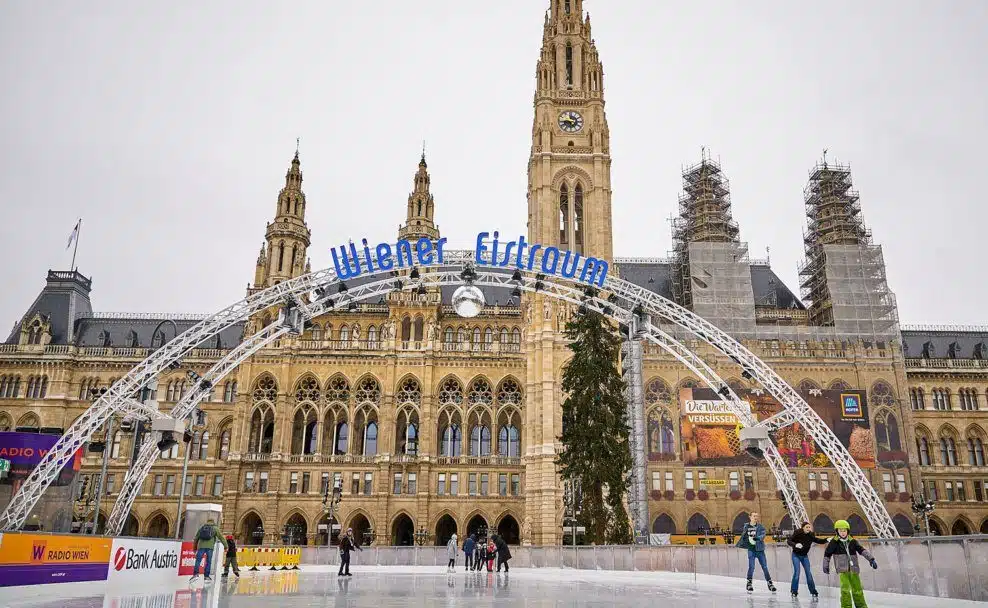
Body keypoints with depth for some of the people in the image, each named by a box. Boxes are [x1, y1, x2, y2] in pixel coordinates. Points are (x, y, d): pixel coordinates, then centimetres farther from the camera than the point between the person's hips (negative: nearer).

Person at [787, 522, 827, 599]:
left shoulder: (810, 535, -10)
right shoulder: (797, 533, -20)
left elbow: (819, 541, -2)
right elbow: (788, 541, -22)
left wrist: (826, 540, -20)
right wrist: (795, 545, -41)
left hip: (805, 556, 3)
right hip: (796, 555, -3)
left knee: (808, 573, 2)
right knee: (797, 571, -10)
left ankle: (813, 591, 15)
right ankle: (794, 591, 2)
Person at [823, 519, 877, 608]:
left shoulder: (852, 541, 6)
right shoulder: (834, 542, -1)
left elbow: (862, 550, 1)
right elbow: (827, 553, 8)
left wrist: (871, 559, -12)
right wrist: (826, 566, 13)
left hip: (853, 569, 3)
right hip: (842, 569, -3)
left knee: (857, 589, 11)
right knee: (845, 589, -16)